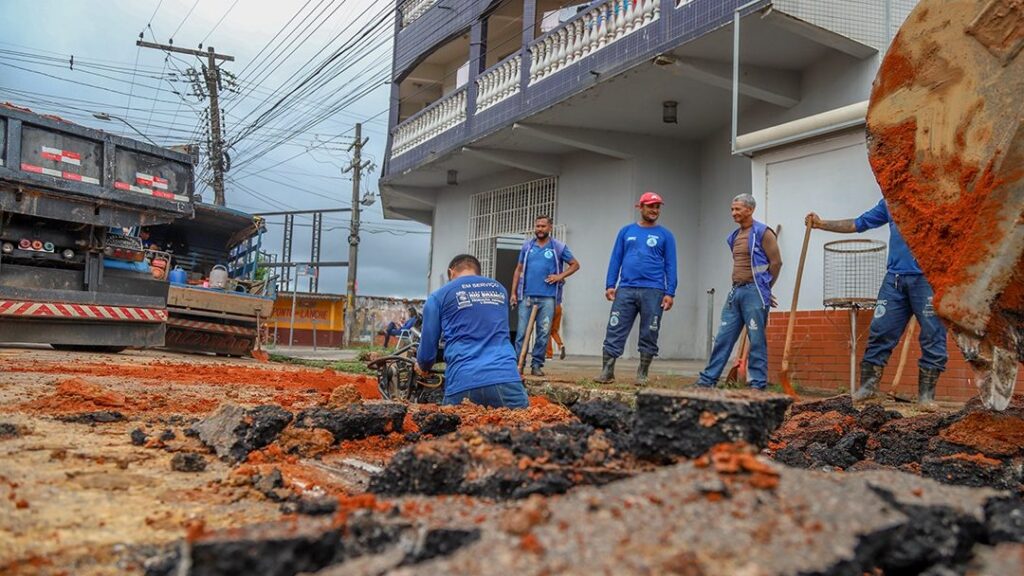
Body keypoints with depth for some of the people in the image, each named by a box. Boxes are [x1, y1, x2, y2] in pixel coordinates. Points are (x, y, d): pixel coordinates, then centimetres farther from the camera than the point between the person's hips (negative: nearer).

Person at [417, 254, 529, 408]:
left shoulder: (440, 295, 11)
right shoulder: (499, 289, 23)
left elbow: (428, 343, 11)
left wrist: (422, 366, 33)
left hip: (463, 382, -2)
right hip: (505, 378, 2)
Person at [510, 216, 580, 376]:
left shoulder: (559, 247, 5)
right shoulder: (527, 246, 11)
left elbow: (575, 265, 11)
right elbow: (519, 270, 14)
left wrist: (560, 276, -5)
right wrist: (514, 292, 7)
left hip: (547, 297, -1)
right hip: (527, 296, 1)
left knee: (543, 333, 1)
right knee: (522, 332, -1)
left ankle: (537, 365, 9)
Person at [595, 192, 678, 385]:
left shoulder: (665, 235, 9)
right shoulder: (626, 231, 13)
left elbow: (670, 265, 4)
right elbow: (616, 259, 11)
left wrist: (670, 293, -5)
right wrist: (610, 285, 1)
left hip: (653, 291, -1)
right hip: (625, 290, 1)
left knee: (648, 335, 4)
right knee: (614, 331, -4)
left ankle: (642, 375, 13)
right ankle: (607, 372, -1)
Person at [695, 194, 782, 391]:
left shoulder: (763, 233, -6)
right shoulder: (734, 236, 16)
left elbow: (776, 262, -6)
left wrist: (764, 288, 2)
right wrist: (737, 286, 15)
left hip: (754, 291, -7)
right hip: (735, 291, 7)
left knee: (757, 341, -2)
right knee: (723, 337, 7)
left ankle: (758, 384, 4)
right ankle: (708, 379, 10)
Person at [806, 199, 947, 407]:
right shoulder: (889, 202, 16)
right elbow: (858, 224, 21)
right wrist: (821, 224, 16)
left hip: (926, 278, -4)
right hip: (895, 277, 4)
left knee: (933, 334, -2)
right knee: (880, 332, 3)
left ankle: (926, 394, 7)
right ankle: (868, 385, 12)